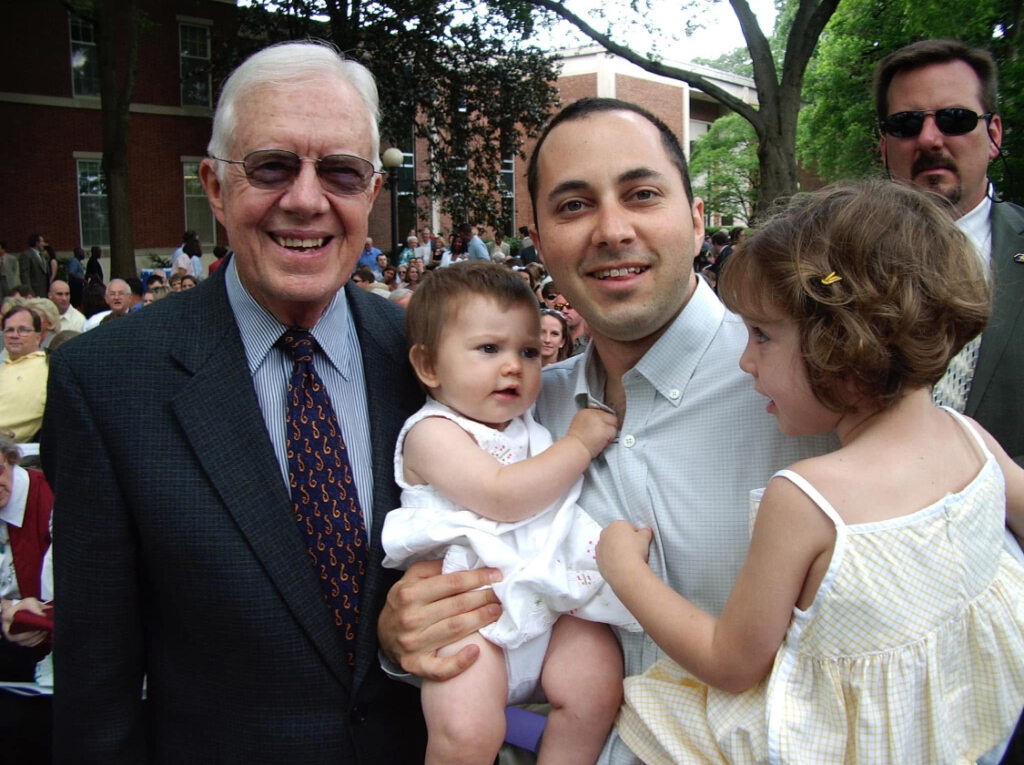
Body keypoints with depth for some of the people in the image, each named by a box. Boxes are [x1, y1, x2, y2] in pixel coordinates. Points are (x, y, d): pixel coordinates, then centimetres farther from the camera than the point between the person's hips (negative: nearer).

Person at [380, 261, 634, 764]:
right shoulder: (432, 432, -5)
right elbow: (501, 497, -20)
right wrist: (579, 444, -11)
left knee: (596, 692, -13)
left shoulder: (530, 425, 18)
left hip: (554, 599, 7)